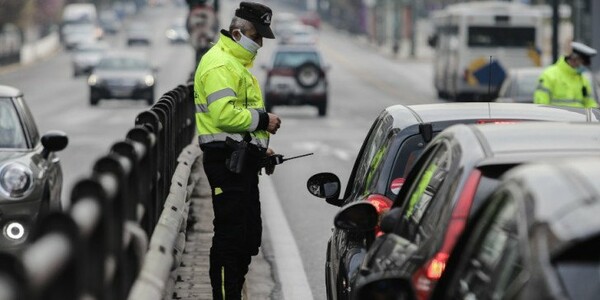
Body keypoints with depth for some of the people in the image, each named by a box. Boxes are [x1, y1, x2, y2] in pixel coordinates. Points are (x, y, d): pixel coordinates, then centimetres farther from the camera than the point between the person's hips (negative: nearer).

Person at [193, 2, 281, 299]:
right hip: (227, 160, -11)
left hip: (241, 161, 11)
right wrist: (263, 119, -16)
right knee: (230, 235, -10)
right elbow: (224, 114, -25)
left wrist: (259, 147, 19)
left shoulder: (237, 63, 22)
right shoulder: (219, 64, -14)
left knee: (249, 234, 14)